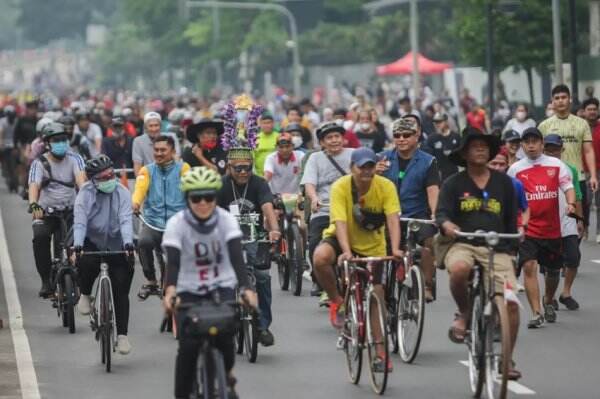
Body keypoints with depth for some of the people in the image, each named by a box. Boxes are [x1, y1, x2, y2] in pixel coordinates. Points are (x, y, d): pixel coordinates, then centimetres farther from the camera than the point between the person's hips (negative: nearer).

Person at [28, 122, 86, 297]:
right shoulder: (39, 163, -4)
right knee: (40, 237, -28)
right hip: (46, 212, -1)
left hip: (70, 212, 2)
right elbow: (34, 185, -20)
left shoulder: (74, 159, 0)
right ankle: (46, 280, -18)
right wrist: (33, 205, -40)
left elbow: (80, 178, -19)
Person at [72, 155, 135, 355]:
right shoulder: (85, 194, -9)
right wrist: (77, 245, -36)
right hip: (92, 241, -1)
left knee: (121, 291, -4)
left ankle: (122, 335, 4)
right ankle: (85, 295, -2)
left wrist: (128, 243, -35)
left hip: (116, 244, 1)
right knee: (87, 263, -34)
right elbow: (79, 222, -19)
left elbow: (126, 220, -19)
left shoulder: (121, 192, -8)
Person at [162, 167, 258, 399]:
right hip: (189, 291, 0)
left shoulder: (226, 220, -12)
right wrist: (170, 290, -47)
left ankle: (227, 376, 11)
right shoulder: (176, 224, -14)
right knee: (188, 345, -17)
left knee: (224, 335, -21)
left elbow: (236, 256, -23)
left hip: (222, 287, 0)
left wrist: (246, 288, -40)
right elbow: (173, 261, -26)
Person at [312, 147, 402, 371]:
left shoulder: (386, 187, -19)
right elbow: (340, 222, -31)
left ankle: (379, 353, 14)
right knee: (320, 258, -35)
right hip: (343, 240, -1)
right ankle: (337, 301, -10)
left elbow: (392, 219, -27)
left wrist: (395, 249, -42)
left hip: (373, 247, 1)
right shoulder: (341, 187, -23)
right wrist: (346, 252, -46)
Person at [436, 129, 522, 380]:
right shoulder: (453, 184, 7)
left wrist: (511, 246, 12)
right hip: (463, 245, -2)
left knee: (511, 302, -15)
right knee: (459, 269, -38)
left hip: (496, 249, 2)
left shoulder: (503, 183, 12)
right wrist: (448, 226, -25)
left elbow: (511, 219, 18)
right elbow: (441, 214, -3)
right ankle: (464, 313, -7)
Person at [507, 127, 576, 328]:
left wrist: (571, 204, -21)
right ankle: (537, 313, -15)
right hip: (527, 228, -2)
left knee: (553, 270, 14)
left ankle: (548, 302, 43)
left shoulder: (556, 165, 2)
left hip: (552, 228, 2)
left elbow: (568, 187, -2)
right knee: (529, 267, -17)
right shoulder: (516, 169, 1)